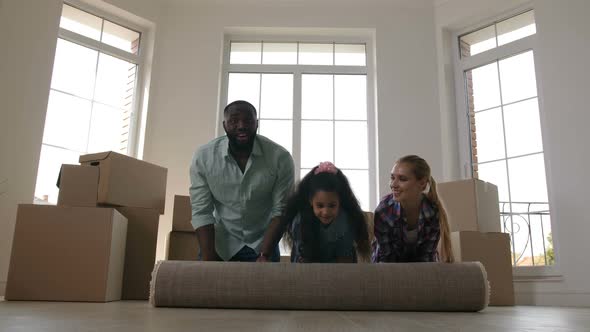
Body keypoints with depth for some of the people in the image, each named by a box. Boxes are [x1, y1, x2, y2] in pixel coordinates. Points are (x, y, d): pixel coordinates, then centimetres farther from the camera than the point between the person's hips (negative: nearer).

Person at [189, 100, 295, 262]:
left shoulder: (280, 157, -18)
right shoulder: (203, 157, -15)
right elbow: (201, 212, -13)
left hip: (263, 243, 0)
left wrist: (265, 255, -23)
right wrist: (208, 260, -20)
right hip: (220, 244, 1)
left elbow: (280, 211, -15)